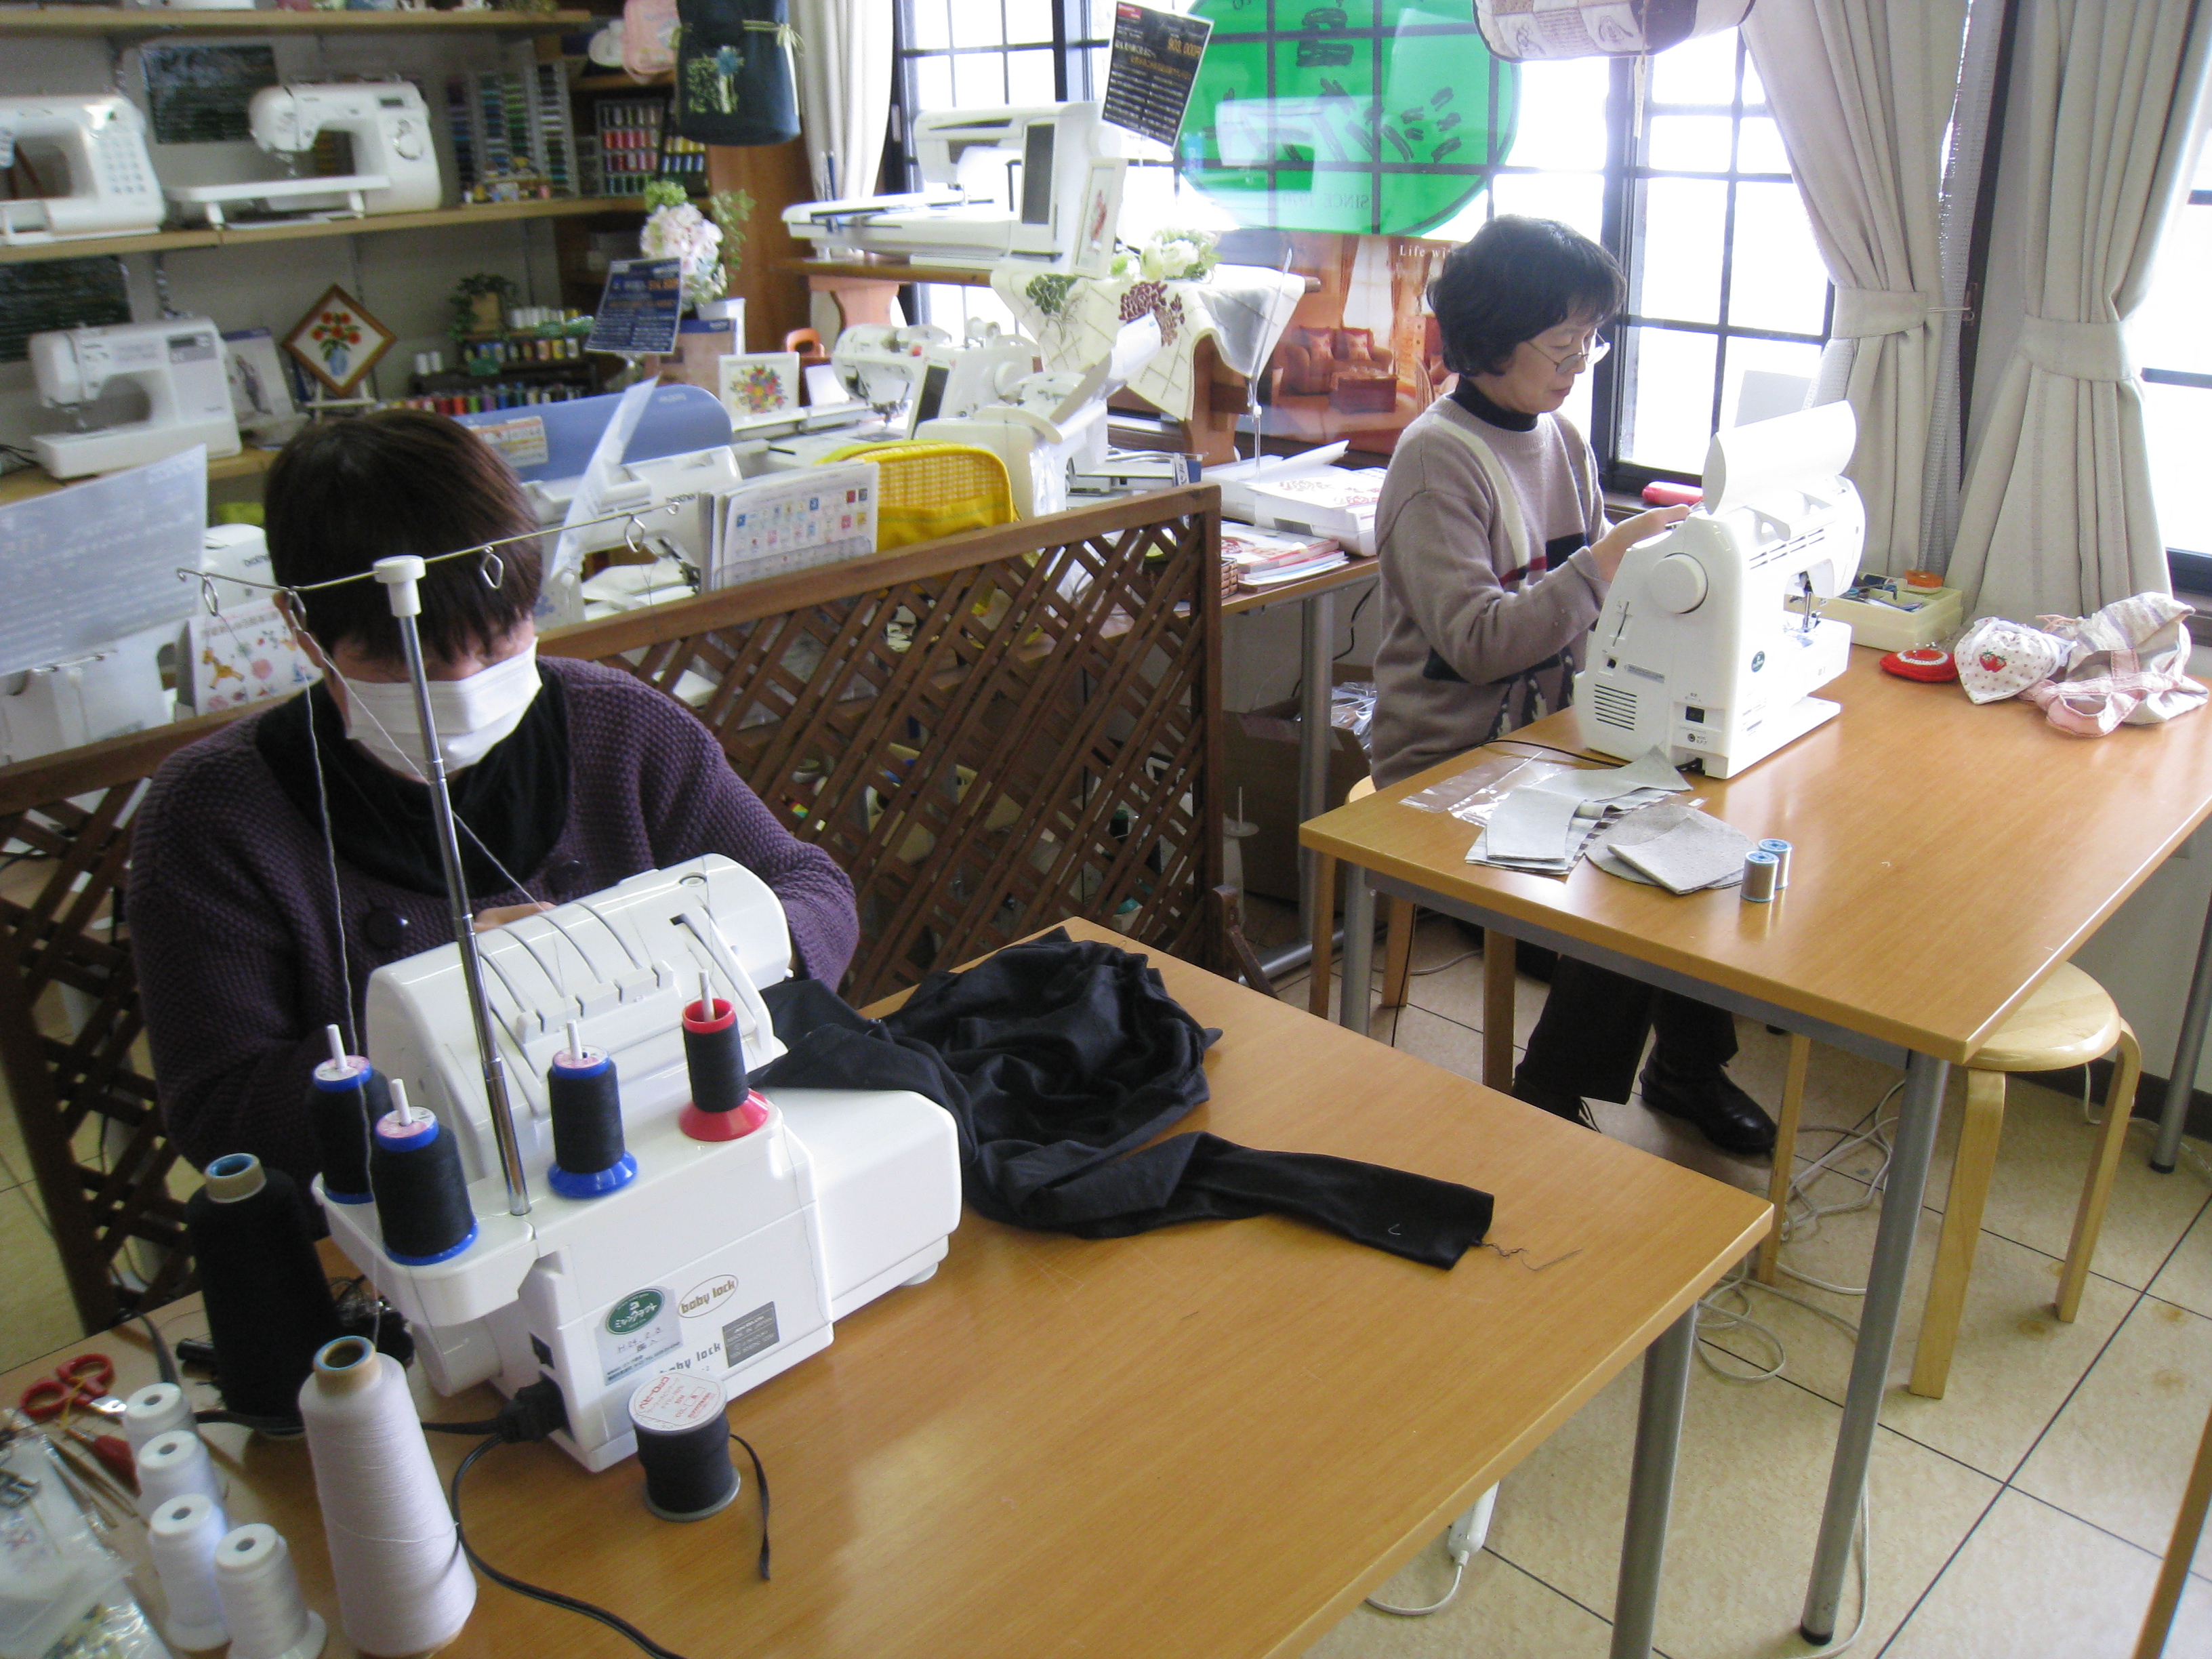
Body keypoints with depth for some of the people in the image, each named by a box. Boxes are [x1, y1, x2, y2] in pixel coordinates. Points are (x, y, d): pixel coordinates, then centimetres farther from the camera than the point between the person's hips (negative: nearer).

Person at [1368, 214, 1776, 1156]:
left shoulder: (1560, 440, 10)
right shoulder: (1438, 458, -15)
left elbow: (1587, 606, 14)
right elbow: (1478, 641, -24)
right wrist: (1609, 559, -27)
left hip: (1543, 733, 7)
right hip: (1450, 763, -7)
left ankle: (1688, 1062, 12)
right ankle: (1550, 1098, 0)